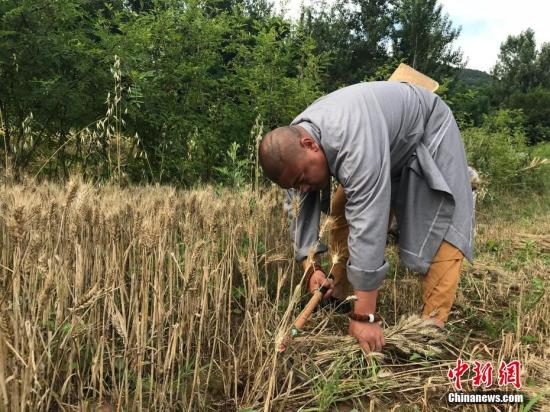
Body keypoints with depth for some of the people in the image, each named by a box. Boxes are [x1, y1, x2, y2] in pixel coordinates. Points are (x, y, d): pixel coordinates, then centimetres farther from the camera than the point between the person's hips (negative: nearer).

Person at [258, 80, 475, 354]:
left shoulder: (354, 142, -45)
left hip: (426, 132, -6)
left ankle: (433, 323, -14)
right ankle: (339, 294, 12)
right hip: (384, 144, 7)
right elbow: (300, 212, -11)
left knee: (440, 228, -20)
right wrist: (311, 267, -20)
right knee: (341, 213, 1)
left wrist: (364, 316, -43)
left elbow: (368, 226, -46)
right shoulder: (291, 145, -19)